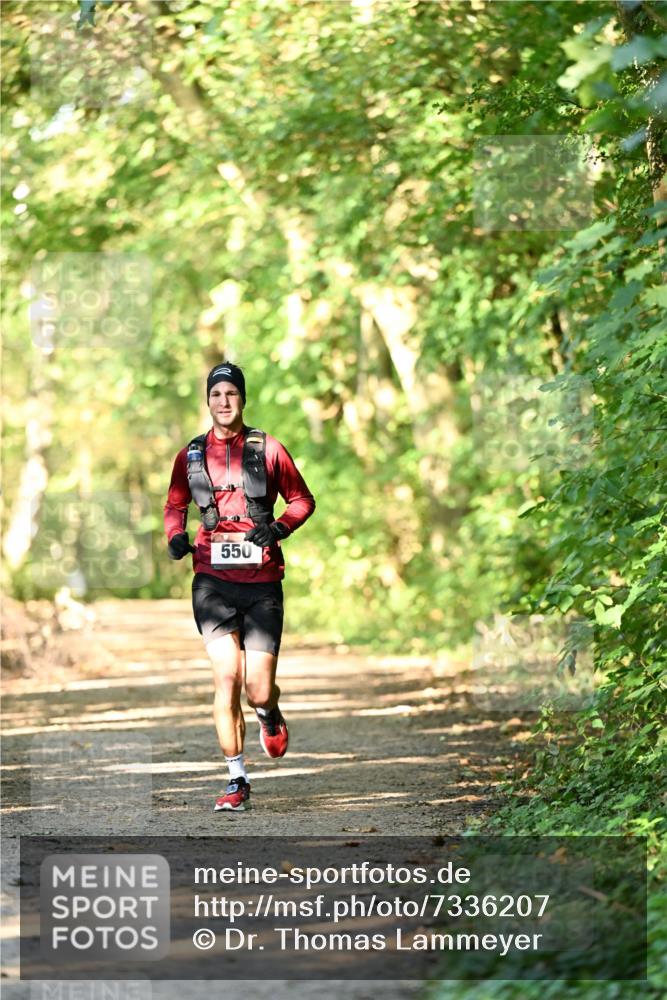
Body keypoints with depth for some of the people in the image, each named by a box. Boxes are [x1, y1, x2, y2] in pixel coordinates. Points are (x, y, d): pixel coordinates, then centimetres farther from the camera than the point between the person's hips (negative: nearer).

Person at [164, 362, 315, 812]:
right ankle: (237, 781, 0)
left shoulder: (268, 449, 3)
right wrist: (175, 536, 1)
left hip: (261, 579, -1)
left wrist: (279, 527, -9)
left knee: (259, 690, -6)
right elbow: (175, 506, 23)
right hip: (213, 580, 1)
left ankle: (270, 716, 34)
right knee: (226, 678, -11)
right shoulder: (191, 455, 8)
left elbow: (303, 500, 10)